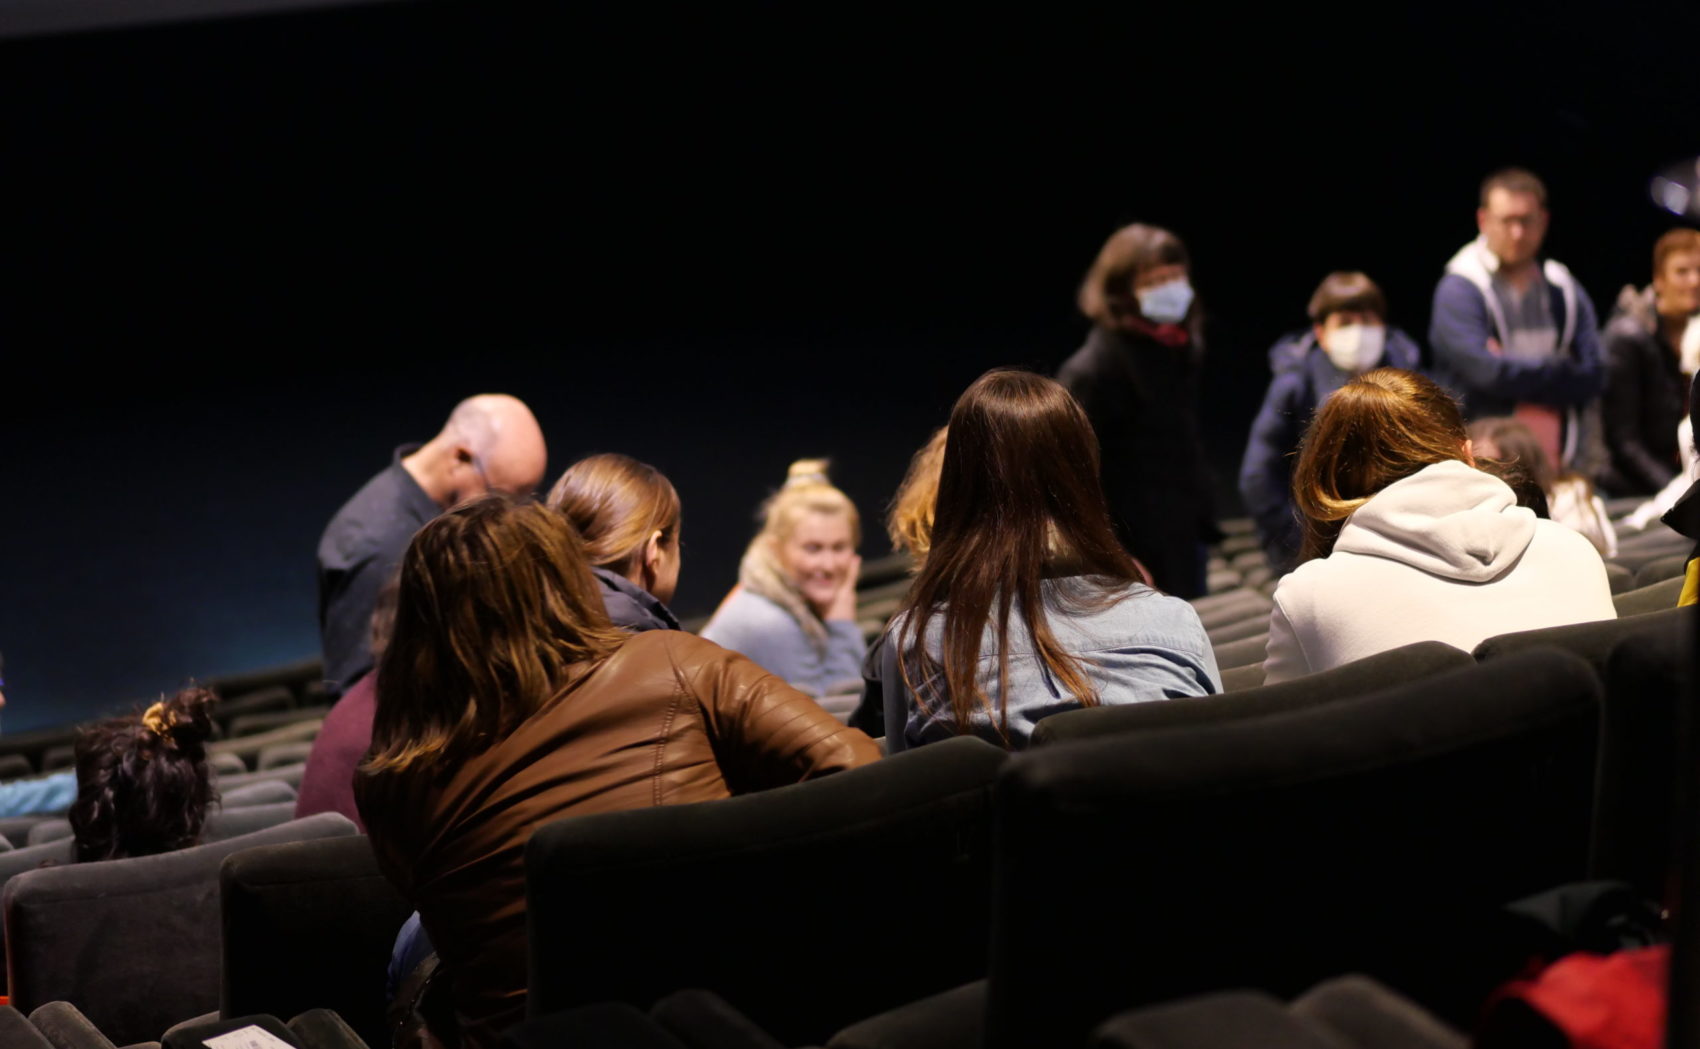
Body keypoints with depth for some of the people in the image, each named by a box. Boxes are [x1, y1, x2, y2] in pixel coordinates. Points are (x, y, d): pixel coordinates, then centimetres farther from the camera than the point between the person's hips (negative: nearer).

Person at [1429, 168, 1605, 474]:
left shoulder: (1565, 290, 13)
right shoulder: (1459, 290, -4)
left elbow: (1592, 376, 3)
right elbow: (1486, 371, -15)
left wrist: (1519, 375, -8)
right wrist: (1560, 371, -2)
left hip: (1560, 465, 5)